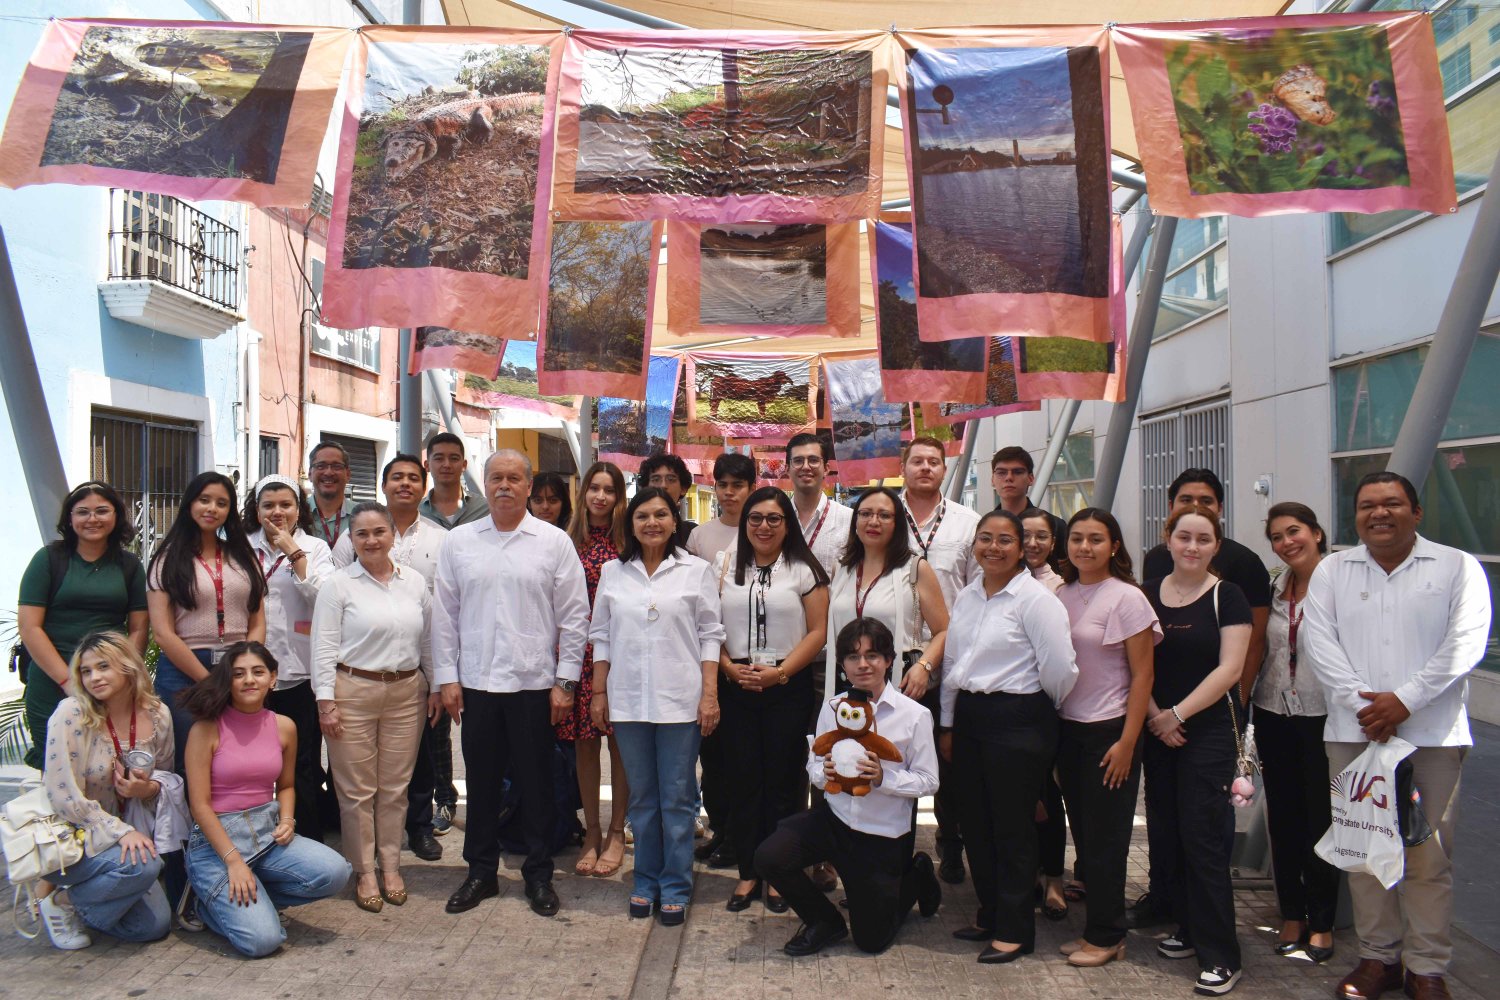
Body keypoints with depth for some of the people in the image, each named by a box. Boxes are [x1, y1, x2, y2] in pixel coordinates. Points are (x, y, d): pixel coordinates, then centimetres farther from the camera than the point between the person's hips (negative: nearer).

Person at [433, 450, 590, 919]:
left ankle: (539, 875, 21)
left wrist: (565, 681, -4)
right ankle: (481, 872, 26)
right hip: (476, 682, 2)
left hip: (534, 682, -2)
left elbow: (574, 616, 0)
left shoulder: (554, 542, -1)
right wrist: (447, 677, 3)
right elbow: (444, 613, 8)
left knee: (536, 783, 7)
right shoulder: (459, 541, 6)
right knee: (481, 781, 11)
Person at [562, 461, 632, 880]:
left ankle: (616, 834, 17)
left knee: (620, 742, 4)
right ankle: (591, 833, 20)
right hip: (580, 652, 2)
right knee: (584, 743, 7)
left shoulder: (628, 543, 1)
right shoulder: (569, 542, 6)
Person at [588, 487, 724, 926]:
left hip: (680, 700, -2)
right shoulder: (613, 572, 7)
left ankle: (675, 887, 16)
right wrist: (599, 693, 7)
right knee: (641, 796, 11)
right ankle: (646, 881, 24)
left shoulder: (696, 570, 1)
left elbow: (710, 635, 0)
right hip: (628, 700, 2)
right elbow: (601, 635, 11)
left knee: (677, 798, 4)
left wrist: (709, 694, -6)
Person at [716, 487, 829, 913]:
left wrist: (779, 673, -12)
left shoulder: (804, 569, 0)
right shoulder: (725, 565, 8)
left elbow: (817, 631, -4)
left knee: (783, 781, 4)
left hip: (788, 687, -2)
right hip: (736, 686, 2)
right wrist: (729, 667, -8)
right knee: (745, 781, 6)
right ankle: (747, 872, 16)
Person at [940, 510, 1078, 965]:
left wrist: (1044, 711, 0)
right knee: (974, 822, 13)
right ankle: (990, 914, 31)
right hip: (969, 717, 7)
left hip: (1017, 721, -7)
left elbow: (1059, 667, -15)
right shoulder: (966, 598, 10)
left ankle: (1014, 931, 17)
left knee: (1012, 828, 3)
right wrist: (948, 724, 16)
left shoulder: (1035, 598, -13)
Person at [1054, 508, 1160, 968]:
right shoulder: (1061, 596, 6)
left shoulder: (1127, 598, -9)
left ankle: (1106, 935, 17)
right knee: (1082, 831, 11)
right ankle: (1098, 926, 24)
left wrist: (1127, 742, -13)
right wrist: (1049, 732, 6)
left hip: (1108, 729, -5)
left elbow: (1143, 675, -10)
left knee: (1104, 835, 3)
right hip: (1067, 728, 5)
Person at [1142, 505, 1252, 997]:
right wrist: (1154, 716, -6)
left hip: (1210, 729, -4)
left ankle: (1220, 956, 3)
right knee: (1165, 835, 9)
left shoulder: (1227, 597, -4)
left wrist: (1178, 714, -12)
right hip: (1157, 731, 4)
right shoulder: (1147, 594, 6)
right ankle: (1189, 929, 27)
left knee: (1201, 836, -6)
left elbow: (1229, 668, -10)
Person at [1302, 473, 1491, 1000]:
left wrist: (1404, 700, -15)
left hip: (1433, 735, -2)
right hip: (1354, 733, 2)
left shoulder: (1458, 567, 3)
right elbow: (1320, 643, 1)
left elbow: (1464, 643, -8)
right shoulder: (1331, 571, 9)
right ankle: (1377, 955, 21)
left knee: (1429, 857, 1)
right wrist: (1362, 703, -12)